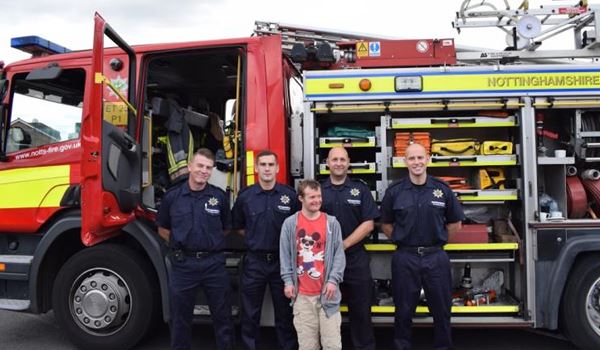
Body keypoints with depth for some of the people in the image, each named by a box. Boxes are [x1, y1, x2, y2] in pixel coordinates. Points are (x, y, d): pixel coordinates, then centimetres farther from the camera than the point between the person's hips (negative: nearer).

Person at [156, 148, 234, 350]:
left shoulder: (219, 196, 0)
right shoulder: (172, 197, 0)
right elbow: (163, 230, 11)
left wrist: (210, 243, 6)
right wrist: (182, 245, 5)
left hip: (214, 263, 0)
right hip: (182, 264, 0)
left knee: (222, 316, 9)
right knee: (180, 318, 12)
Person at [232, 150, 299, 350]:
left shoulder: (290, 195, -3)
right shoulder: (245, 196, 0)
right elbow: (238, 227, 13)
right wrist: (255, 239, 7)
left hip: (282, 261, 0)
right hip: (254, 261, 1)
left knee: (285, 311, 10)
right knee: (250, 312, 10)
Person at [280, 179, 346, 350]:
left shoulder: (332, 222, 3)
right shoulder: (289, 223, 2)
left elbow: (339, 254, 1)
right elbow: (285, 255, 4)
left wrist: (333, 280, -7)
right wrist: (288, 280, -1)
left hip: (327, 291, 0)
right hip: (302, 294, 0)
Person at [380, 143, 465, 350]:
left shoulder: (442, 190, 1)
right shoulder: (394, 192, -1)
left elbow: (455, 224, 10)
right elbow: (386, 225, 8)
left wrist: (436, 237, 4)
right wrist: (402, 239, -1)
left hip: (436, 257, 1)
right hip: (405, 258, -1)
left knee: (442, 310, 12)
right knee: (404, 311, 11)